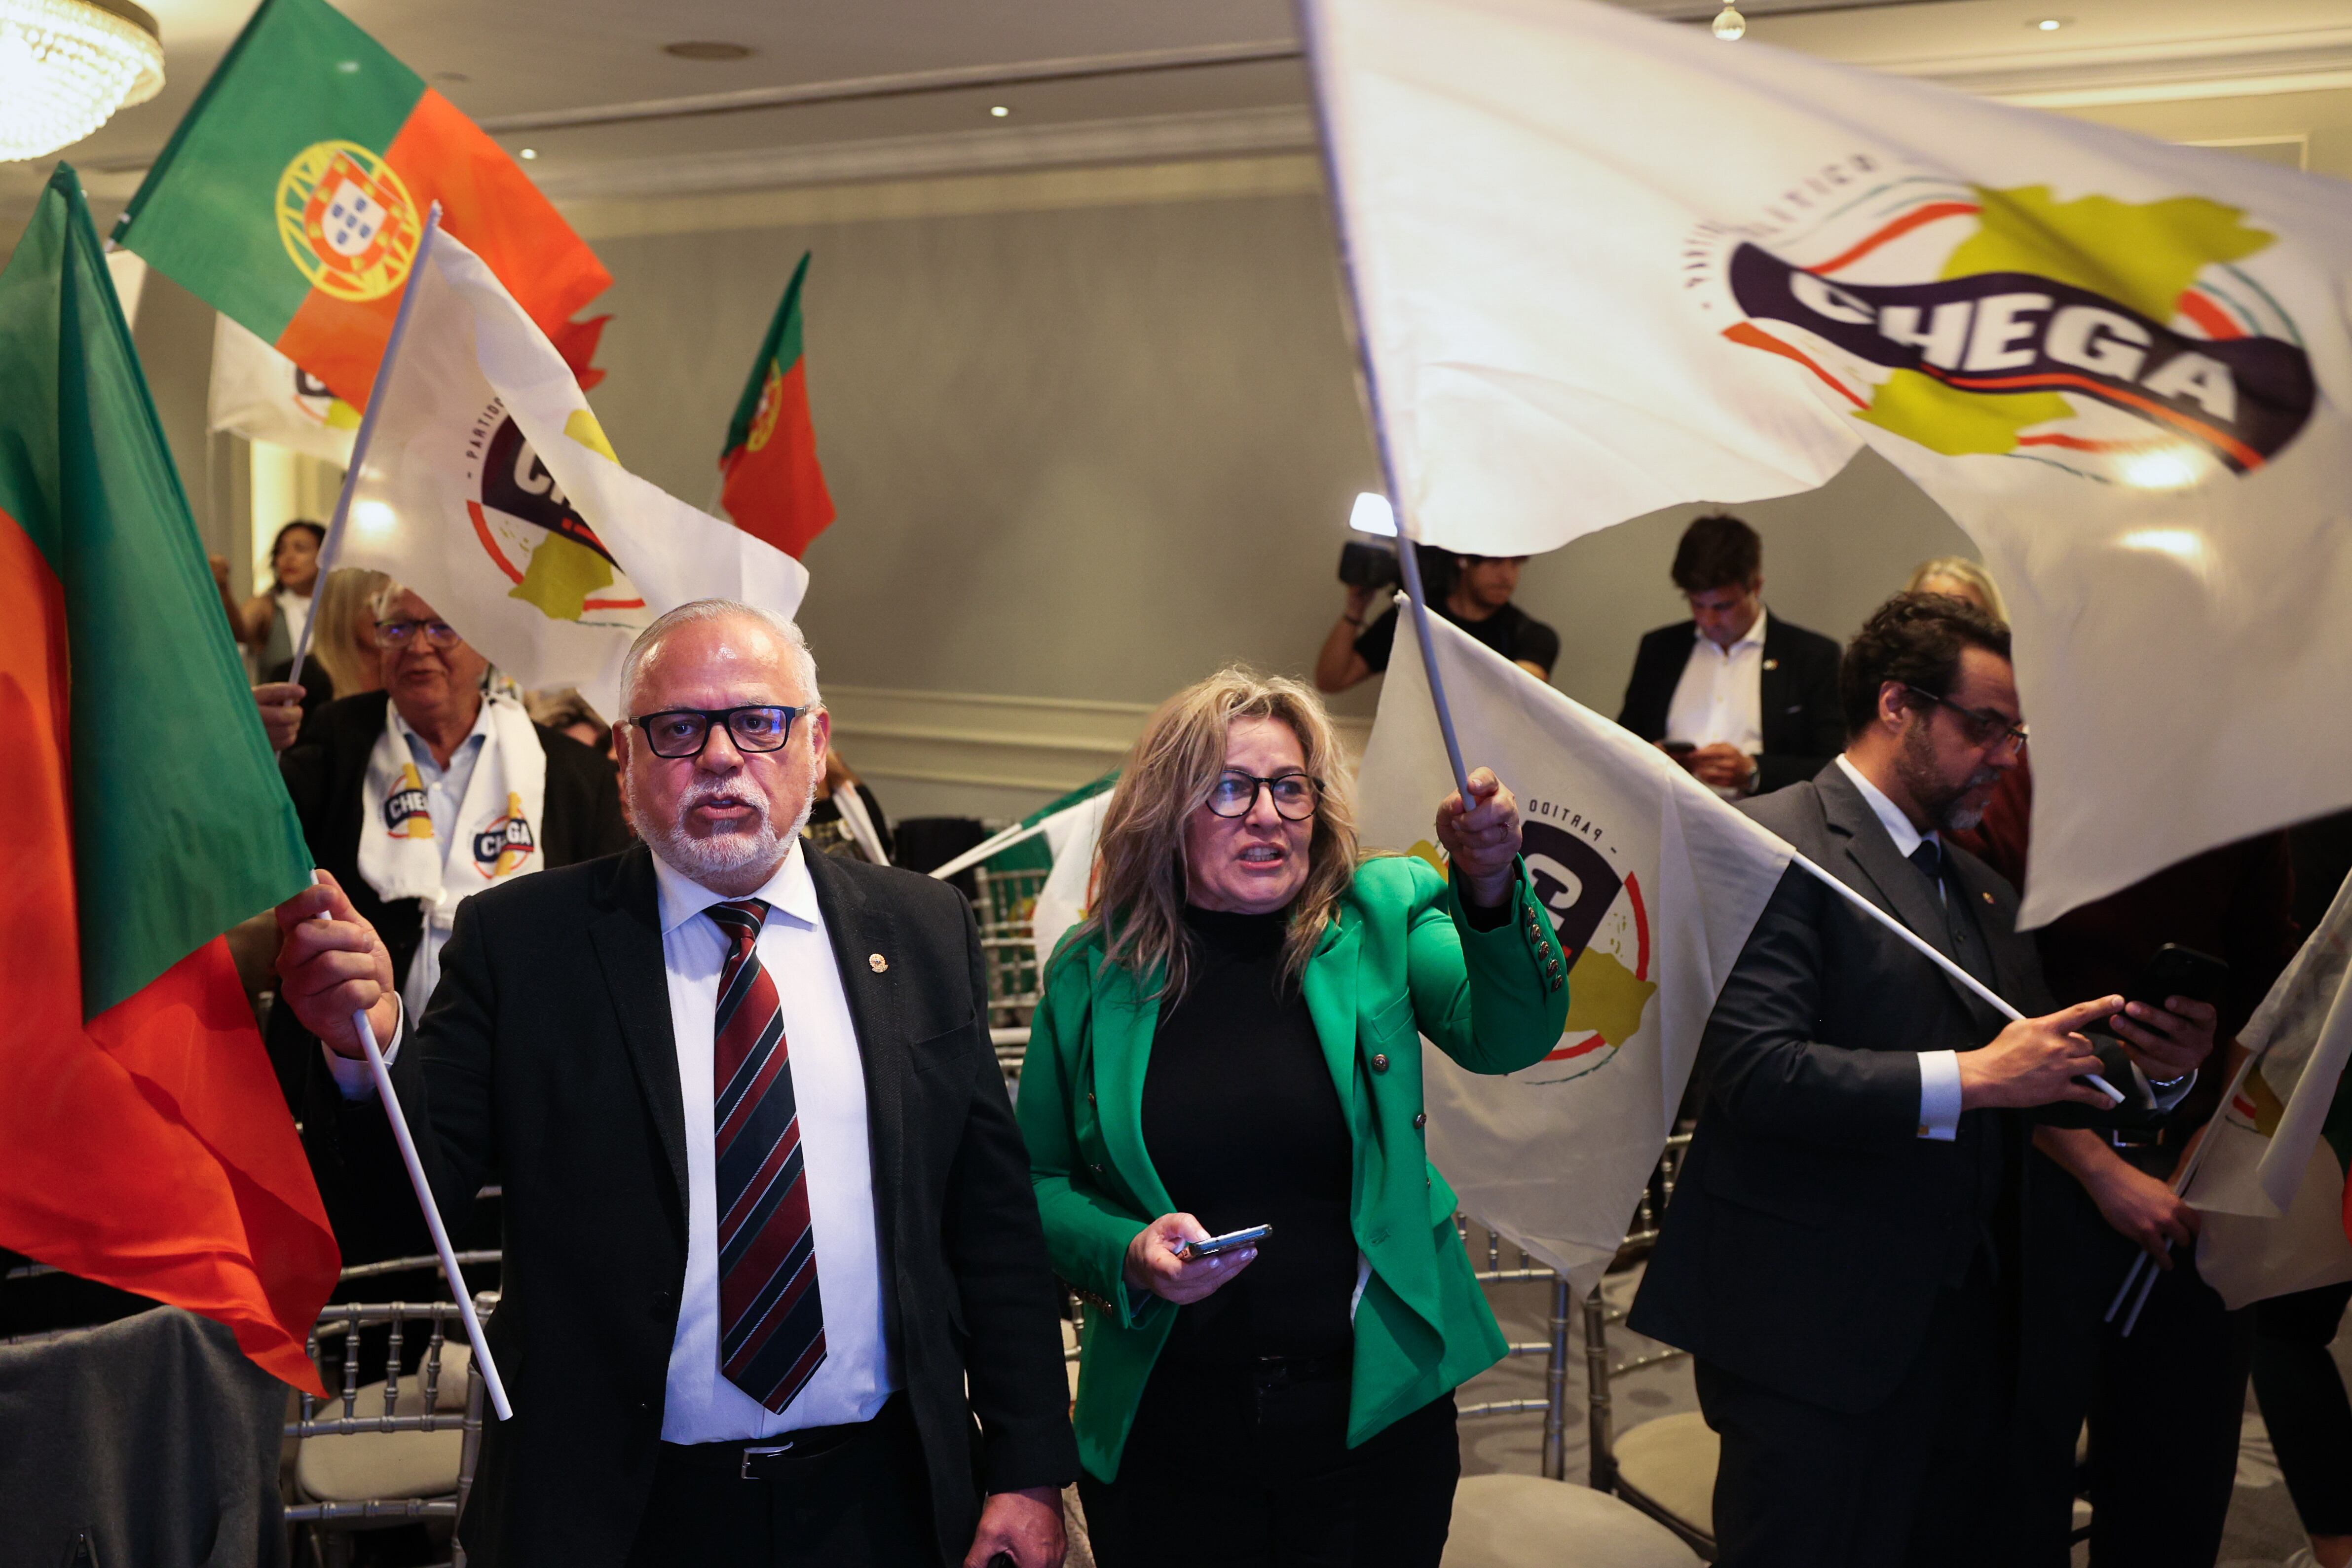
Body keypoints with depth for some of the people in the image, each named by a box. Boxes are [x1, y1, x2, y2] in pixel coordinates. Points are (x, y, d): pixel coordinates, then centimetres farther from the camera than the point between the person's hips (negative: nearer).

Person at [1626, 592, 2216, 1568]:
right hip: (1818, 1333, -8)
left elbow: (2035, 1070, 15)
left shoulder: (1982, 889, 19)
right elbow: (1755, 1071, -21)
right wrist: (1966, 1079, -23)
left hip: (1966, 1328, 8)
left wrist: (2153, 1070, -4)